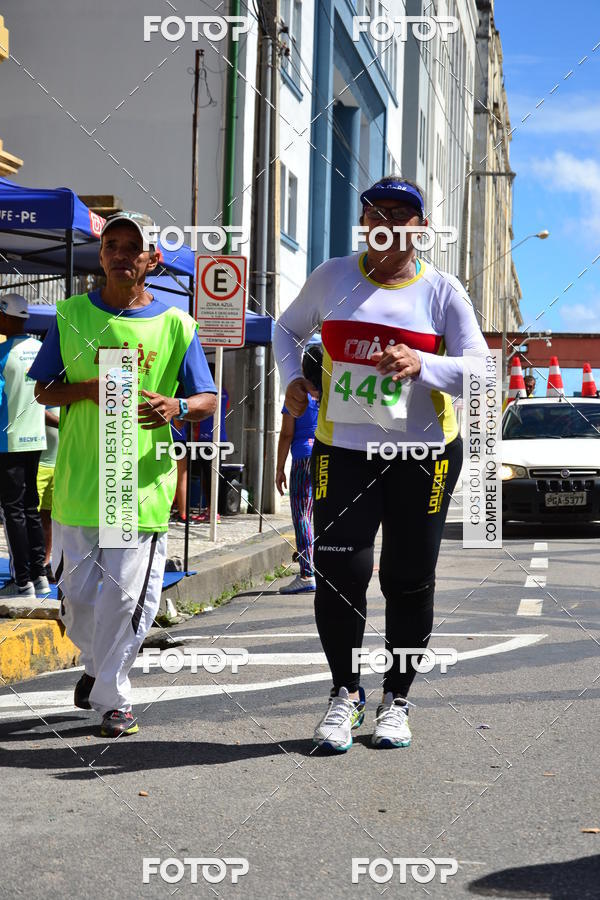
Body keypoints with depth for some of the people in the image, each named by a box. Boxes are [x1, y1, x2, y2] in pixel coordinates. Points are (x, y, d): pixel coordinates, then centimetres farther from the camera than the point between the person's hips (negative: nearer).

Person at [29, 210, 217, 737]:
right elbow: (43, 391, 8)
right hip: (77, 479, 2)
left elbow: (208, 400, 3)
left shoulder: (175, 324, 2)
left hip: (142, 483, -2)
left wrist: (176, 407, -20)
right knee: (76, 590, 10)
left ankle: (114, 697, 13)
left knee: (126, 595, -3)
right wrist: (87, 389, -13)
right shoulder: (72, 315, 6)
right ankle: (97, 663, 38)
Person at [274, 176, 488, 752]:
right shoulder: (332, 277, 5)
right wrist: (292, 378, 3)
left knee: (409, 579, 4)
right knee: (338, 570, -7)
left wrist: (422, 363, -26)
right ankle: (345, 693, 12)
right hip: (343, 448, 1)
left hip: (425, 453, -1)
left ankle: (396, 699, 21)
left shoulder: (442, 291, -1)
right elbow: (288, 328, 23)